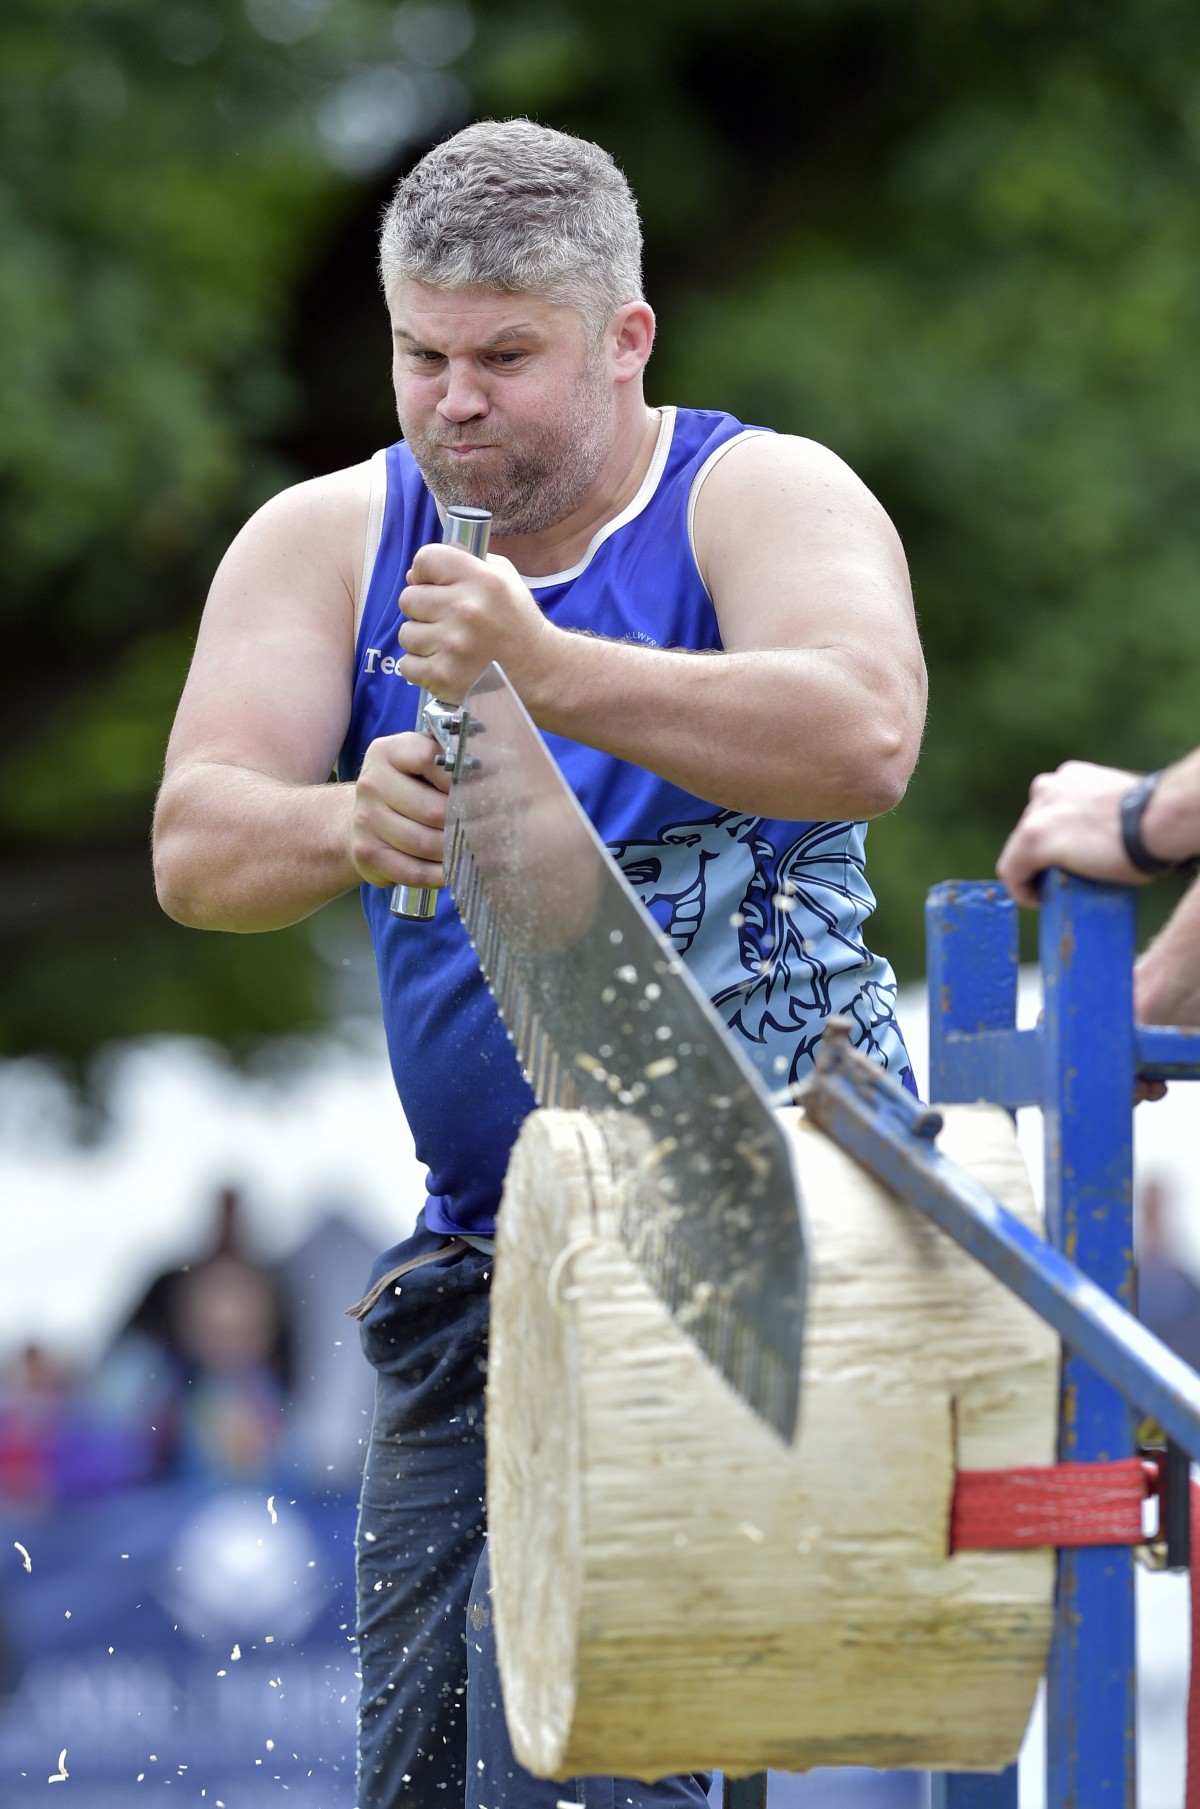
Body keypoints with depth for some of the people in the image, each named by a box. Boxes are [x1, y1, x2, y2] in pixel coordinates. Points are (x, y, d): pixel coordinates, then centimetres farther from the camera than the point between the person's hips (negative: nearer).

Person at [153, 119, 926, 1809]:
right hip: (483, 1243, 6)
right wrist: (348, 826, -31)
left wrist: (549, 675, -40)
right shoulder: (327, 543, 6)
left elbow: (865, 736, -28)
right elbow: (197, 847, -7)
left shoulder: (763, 498, -7)